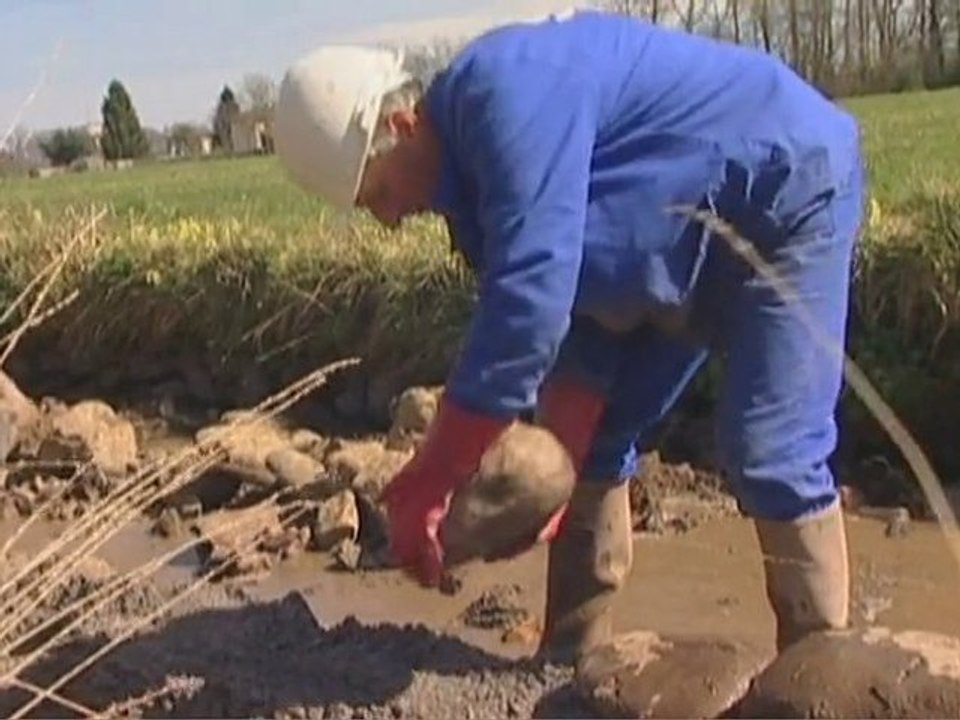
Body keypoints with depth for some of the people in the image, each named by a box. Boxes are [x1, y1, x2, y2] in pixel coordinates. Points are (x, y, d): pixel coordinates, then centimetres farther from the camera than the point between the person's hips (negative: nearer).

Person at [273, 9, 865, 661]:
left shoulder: (506, 98, -31)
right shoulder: (469, 163, -1)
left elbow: (529, 302, -39)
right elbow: (575, 306, 1)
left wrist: (423, 486, -34)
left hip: (790, 197, -9)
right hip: (690, 240, 10)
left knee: (770, 455, -17)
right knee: (593, 440, 8)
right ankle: (574, 655, 17)